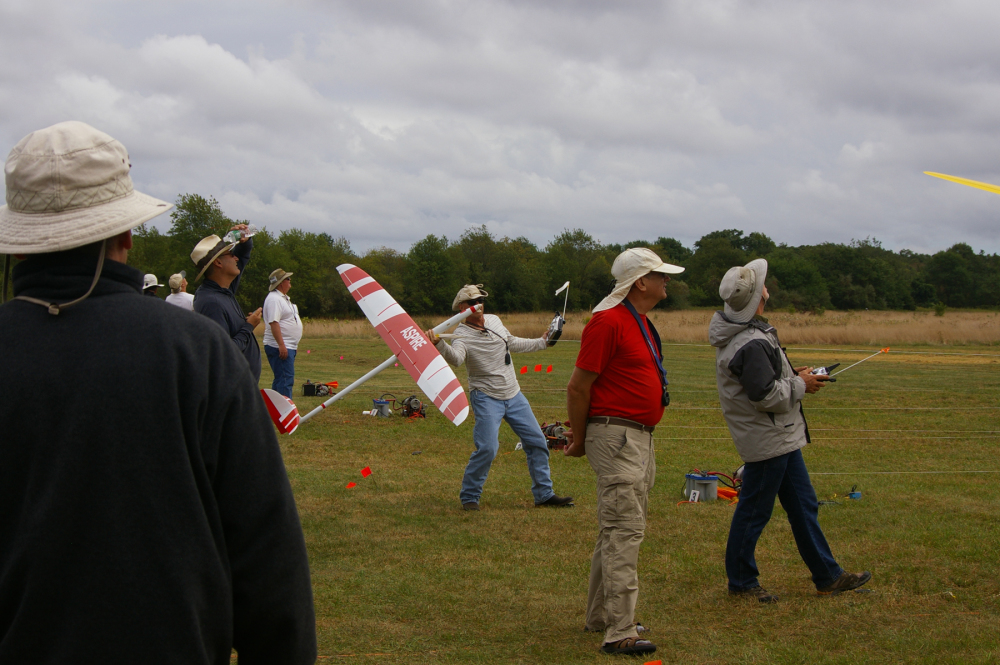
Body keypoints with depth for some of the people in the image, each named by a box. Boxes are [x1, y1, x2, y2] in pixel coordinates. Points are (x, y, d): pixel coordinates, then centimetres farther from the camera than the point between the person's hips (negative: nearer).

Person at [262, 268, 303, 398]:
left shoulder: (283, 298, 19)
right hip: (280, 348, -11)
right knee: (285, 381, -14)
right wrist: (281, 345, -27)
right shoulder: (274, 299, -15)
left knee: (280, 380, 14)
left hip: (289, 347, 11)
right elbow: (273, 323, -23)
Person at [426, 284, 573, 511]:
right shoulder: (462, 334, -15)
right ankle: (469, 497, 0)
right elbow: (456, 358, -38)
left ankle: (544, 494, 19)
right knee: (487, 448, -19)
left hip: (513, 394, 7)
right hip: (486, 397, -7)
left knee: (537, 442, 7)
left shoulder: (494, 321, 5)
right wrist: (439, 344, -57)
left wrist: (543, 342, 26)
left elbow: (512, 344, 23)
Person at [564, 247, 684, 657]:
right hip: (616, 437, -10)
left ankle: (600, 617, 28)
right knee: (624, 530, -11)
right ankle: (621, 633, -10)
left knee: (618, 529, 17)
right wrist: (579, 441, -6)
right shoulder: (609, 321, -16)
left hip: (640, 439, 10)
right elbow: (578, 386, -15)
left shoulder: (641, 323, 16)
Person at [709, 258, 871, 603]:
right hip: (766, 441, -11)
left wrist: (792, 374, 9)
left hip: (781, 436, 11)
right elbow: (765, 395, -27)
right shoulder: (751, 344, -25)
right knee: (754, 510, 2)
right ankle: (741, 580, 15)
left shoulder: (743, 333, 8)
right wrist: (801, 385, -12)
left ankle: (827, 577, 23)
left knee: (803, 506, 15)